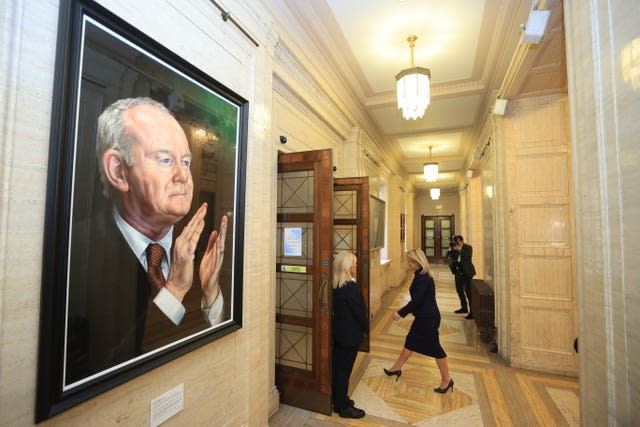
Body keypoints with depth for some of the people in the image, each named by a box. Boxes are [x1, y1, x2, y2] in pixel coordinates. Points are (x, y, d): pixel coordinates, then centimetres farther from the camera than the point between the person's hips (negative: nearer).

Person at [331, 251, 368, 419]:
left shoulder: (335, 286, 0)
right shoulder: (351, 287, -24)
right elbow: (360, 312, -17)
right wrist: (367, 329, -1)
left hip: (338, 332, 8)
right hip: (350, 335, -7)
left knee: (337, 367, 18)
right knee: (344, 370, 6)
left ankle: (338, 400, 35)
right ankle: (344, 408, 22)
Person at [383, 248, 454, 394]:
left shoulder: (422, 278, -25)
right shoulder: (421, 275, 5)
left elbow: (416, 300, -25)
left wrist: (400, 313, -18)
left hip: (428, 318, -10)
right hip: (423, 317, 10)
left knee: (434, 348, 6)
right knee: (409, 343, 18)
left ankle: (447, 379, 25)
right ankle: (396, 369, 32)